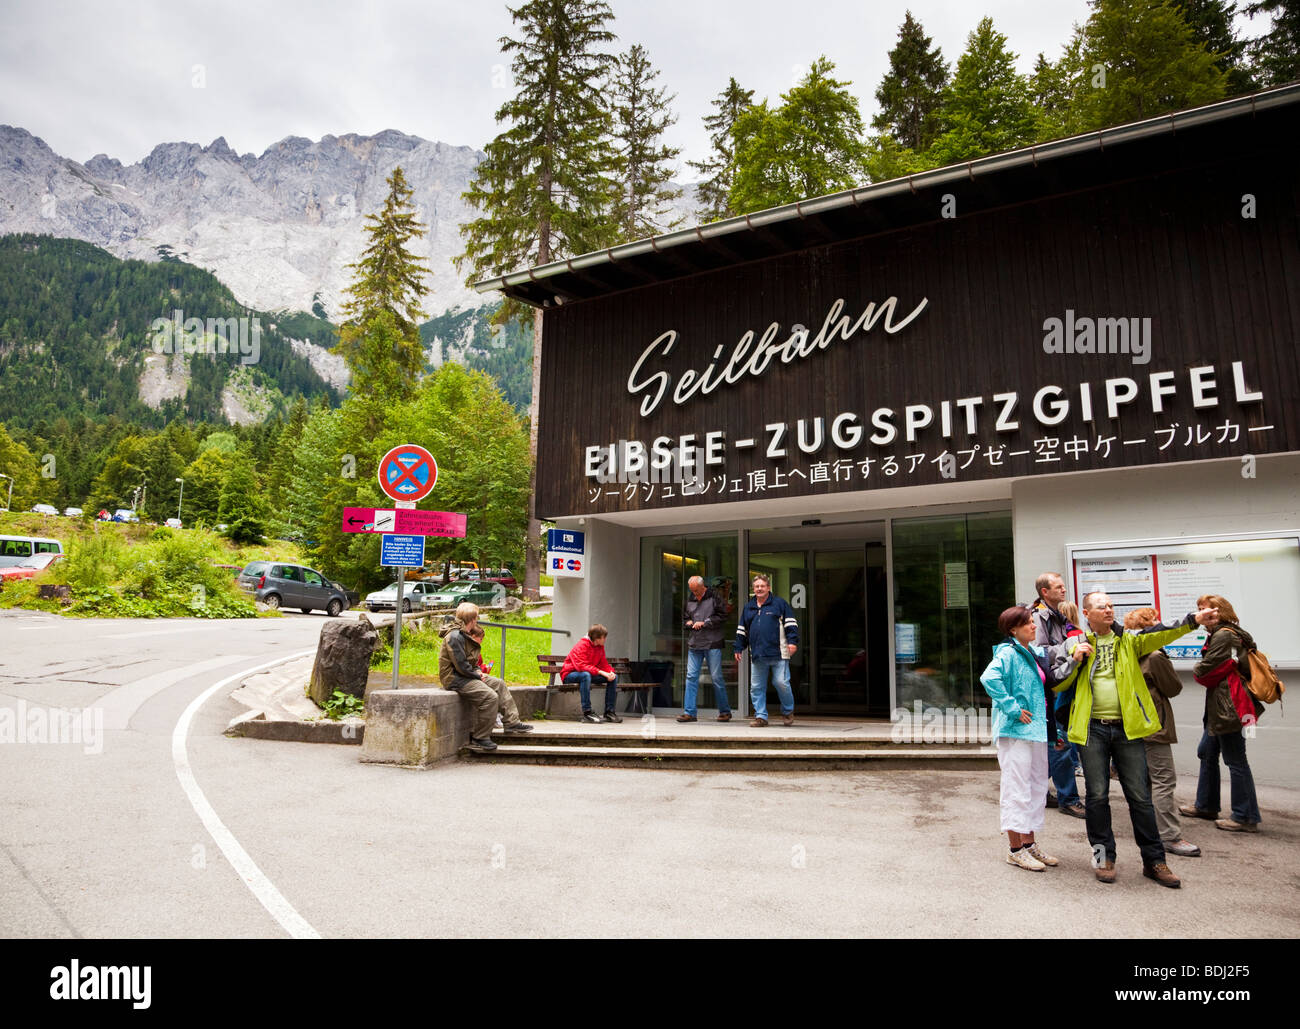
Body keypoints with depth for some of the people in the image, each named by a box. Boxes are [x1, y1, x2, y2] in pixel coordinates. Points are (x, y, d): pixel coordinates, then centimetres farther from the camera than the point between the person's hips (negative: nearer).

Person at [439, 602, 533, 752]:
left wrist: (479, 671, 5)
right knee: (490, 696, -23)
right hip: (455, 679, -11)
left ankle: (512, 722, 15)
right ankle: (479, 739, -16)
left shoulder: (465, 635, 14)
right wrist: (478, 675, -11)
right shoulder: (455, 637, -20)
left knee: (499, 684, 12)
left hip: (467, 676, 11)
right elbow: (461, 666, -23)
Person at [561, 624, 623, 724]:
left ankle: (609, 712, -5)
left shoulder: (600, 647, 4)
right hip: (570, 675, -8)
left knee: (614, 677, -7)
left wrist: (610, 672, -19)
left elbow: (604, 664, 4)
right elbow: (581, 665, -32)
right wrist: (600, 672, -36)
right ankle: (587, 713, -39)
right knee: (586, 675, -42)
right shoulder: (581, 645, -21)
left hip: (589, 674, 8)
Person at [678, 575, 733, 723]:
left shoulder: (714, 597, -2)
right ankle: (689, 712, 4)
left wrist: (704, 623, -11)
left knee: (716, 677, 0)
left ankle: (725, 711, 13)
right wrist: (688, 622, 1)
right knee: (691, 677, 0)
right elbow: (685, 616, 24)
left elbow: (722, 617, -7)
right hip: (694, 644, 5)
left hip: (712, 644, -4)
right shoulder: (690, 599, 13)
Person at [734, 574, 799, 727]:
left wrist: (792, 641, -8)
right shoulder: (748, 608, 18)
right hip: (757, 656, 4)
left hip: (778, 654, -4)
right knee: (756, 687, 2)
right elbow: (742, 630, 24)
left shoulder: (779, 604, 6)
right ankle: (761, 716, 11)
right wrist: (739, 648, 20)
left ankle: (788, 711, 17)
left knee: (781, 683, -6)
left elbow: (790, 623, 3)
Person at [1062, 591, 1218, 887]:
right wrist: (1075, 658, -11)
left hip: (1127, 728, 1)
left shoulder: (1128, 640, 8)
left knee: (1140, 795, 6)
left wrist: (1194, 620, -28)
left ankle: (1154, 861, 17)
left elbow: (1161, 635, -12)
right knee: (1097, 795, 4)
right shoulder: (1076, 643, 5)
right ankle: (1104, 857, 18)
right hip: (1093, 729, -1)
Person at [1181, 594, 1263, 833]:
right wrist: (1202, 671, 0)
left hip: (1227, 706, -11)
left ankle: (1246, 817, 4)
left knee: (1235, 760, -3)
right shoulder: (1231, 634, 15)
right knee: (1207, 753, 18)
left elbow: (1205, 671, -19)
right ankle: (1206, 806, 29)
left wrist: (1197, 671, 2)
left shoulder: (1223, 636, -17)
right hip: (1218, 707, 11)